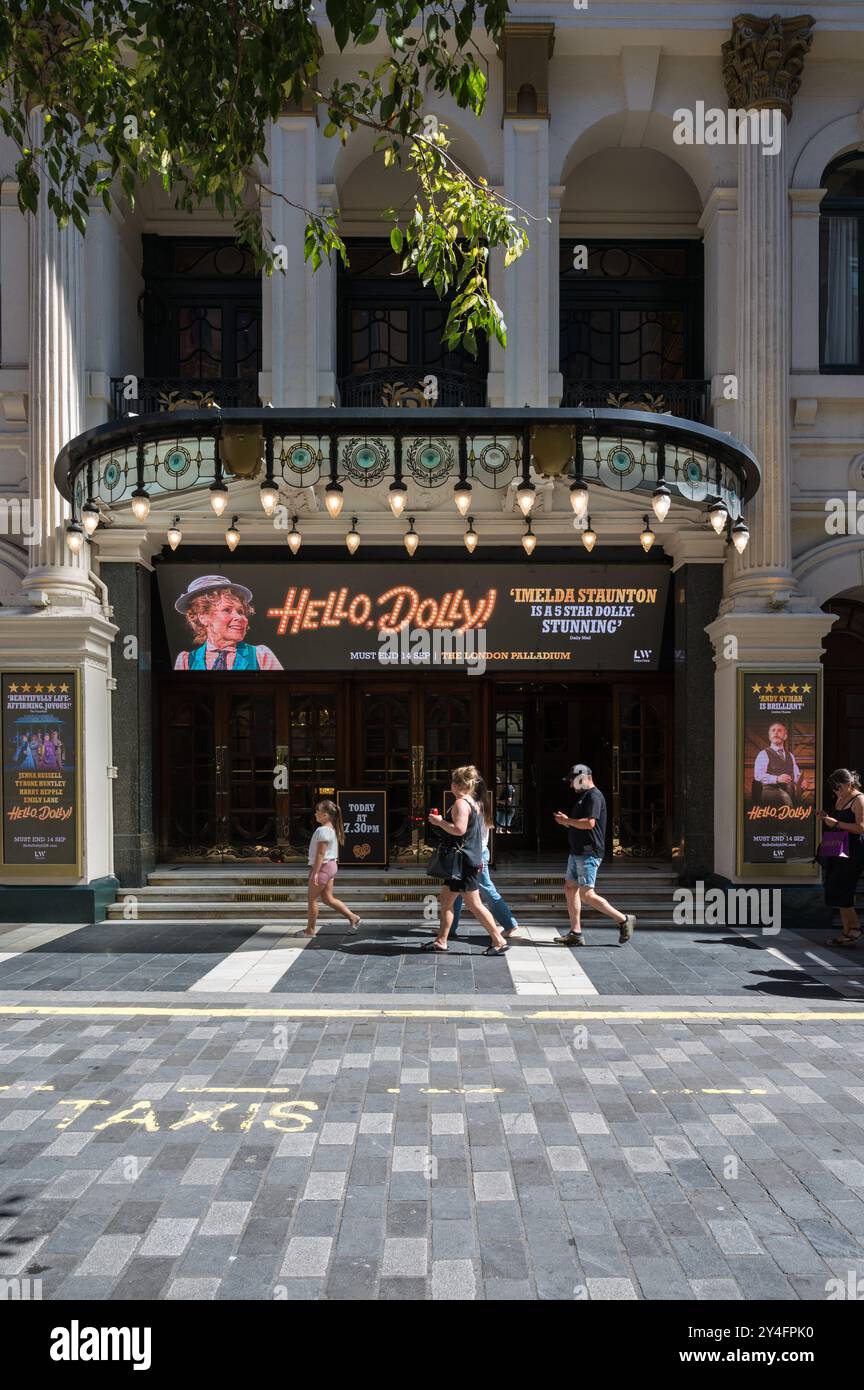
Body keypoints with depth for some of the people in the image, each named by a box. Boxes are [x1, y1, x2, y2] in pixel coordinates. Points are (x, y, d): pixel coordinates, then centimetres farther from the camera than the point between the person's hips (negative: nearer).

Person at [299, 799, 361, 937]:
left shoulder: (323, 830, -18)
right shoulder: (332, 829, 12)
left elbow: (321, 853, -22)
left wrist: (315, 872, -21)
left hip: (323, 866, -10)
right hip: (331, 865, 10)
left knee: (312, 898, 3)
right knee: (328, 898, 12)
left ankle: (310, 929, 11)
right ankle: (353, 917, 9)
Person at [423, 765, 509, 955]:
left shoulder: (461, 803, -15)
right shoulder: (473, 802, 16)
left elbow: (459, 829, -27)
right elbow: (474, 831, 21)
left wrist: (439, 822, -15)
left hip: (464, 861, -10)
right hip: (471, 859, 10)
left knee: (474, 904, -6)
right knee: (445, 899, 14)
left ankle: (499, 941, -3)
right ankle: (441, 940, 20)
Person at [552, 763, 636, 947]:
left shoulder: (594, 796, -13)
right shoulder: (582, 796, 19)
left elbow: (589, 823, -25)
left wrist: (567, 820, -14)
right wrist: (565, 820, 9)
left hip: (588, 853, -11)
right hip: (577, 852, 11)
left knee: (586, 894, -11)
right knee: (570, 889, 8)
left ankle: (623, 920, -1)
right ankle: (575, 933, 12)